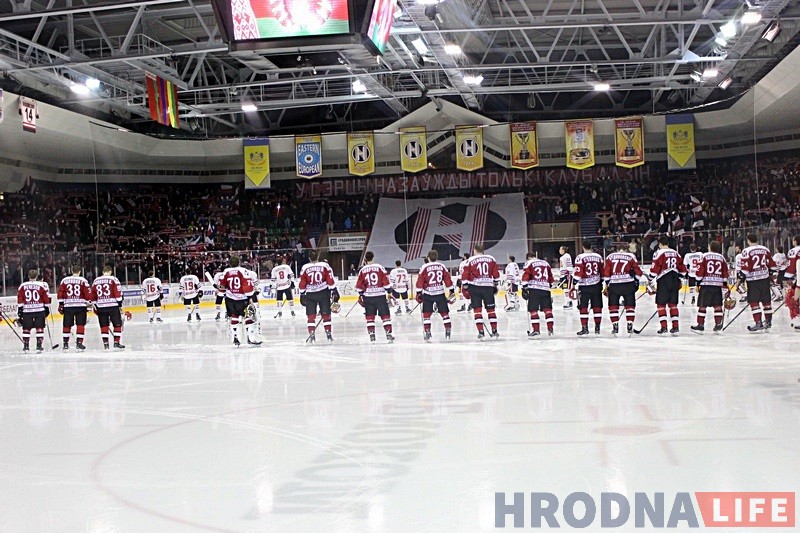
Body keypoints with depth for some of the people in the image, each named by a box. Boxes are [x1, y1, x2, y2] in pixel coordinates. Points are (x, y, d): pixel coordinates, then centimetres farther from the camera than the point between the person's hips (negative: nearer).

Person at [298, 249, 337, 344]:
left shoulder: (305, 268, -4)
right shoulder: (324, 265, -5)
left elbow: (302, 283, 0)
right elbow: (330, 280, -5)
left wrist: (302, 295, 9)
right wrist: (334, 291, 1)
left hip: (310, 294, 0)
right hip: (323, 293, 0)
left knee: (311, 315, 5)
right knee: (326, 314, 9)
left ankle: (311, 335, -2)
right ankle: (328, 334, 9)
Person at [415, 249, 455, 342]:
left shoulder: (424, 267, -3)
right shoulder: (442, 266, 5)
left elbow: (420, 281, -4)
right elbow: (448, 280, 6)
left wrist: (419, 293, 2)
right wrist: (451, 292, 13)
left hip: (428, 294, -2)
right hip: (440, 293, 2)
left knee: (426, 314, 5)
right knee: (444, 313, 9)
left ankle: (427, 334, -2)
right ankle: (448, 333, 7)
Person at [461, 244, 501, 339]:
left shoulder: (470, 260, 0)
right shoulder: (491, 259, 7)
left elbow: (465, 276, -2)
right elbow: (496, 274, 8)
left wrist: (465, 289, 5)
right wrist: (495, 285, 19)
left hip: (475, 287, -2)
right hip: (488, 287, 2)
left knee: (477, 309, 2)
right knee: (491, 309, 11)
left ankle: (481, 332, -5)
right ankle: (494, 331, 13)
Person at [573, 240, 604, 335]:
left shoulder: (580, 257, -10)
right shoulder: (598, 257, 5)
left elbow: (577, 273, -15)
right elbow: (602, 272, 12)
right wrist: (601, 282, 23)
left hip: (584, 286, -4)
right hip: (596, 285, 4)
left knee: (583, 307, 2)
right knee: (597, 306, 10)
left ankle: (584, 327, -2)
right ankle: (597, 327, 12)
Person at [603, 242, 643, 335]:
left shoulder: (610, 257, 9)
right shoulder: (630, 256, 7)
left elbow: (606, 271, 5)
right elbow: (638, 270, 5)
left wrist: (607, 283, 12)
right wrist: (636, 282, 16)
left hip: (614, 284, 1)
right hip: (628, 284, -1)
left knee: (613, 306, 10)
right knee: (630, 306, 8)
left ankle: (615, 327, 6)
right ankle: (630, 326, 3)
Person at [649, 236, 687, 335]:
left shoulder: (659, 253, -5)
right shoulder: (676, 253, 14)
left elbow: (654, 269, -11)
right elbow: (683, 269, 17)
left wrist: (650, 282, -4)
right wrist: (678, 280, 27)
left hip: (663, 281, -6)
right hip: (674, 282, 6)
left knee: (661, 304, -1)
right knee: (673, 304, 12)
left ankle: (664, 327, -8)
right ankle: (675, 327, 9)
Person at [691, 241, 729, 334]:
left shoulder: (705, 256, -1)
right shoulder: (722, 258, 10)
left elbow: (700, 270, -5)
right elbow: (725, 272, 11)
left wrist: (698, 282, 3)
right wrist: (725, 284, 18)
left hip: (706, 284, -4)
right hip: (718, 284, 4)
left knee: (702, 305, -1)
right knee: (717, 305, 8)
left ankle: (700, 325, -1)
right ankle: (718, 325, 5)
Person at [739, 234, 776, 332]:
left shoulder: (746, 251, -9)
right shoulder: (765, 249, 8)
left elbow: (745, 268, -14)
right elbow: (772, 264, 12)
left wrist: (741, 278, -9)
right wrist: (770, 275, 24)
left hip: (753, 279, -6)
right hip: (765, 278, 6)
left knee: (754, 301, -4)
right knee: (766, 300, 13)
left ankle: (758, 322, -12)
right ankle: (768, 321, 22)